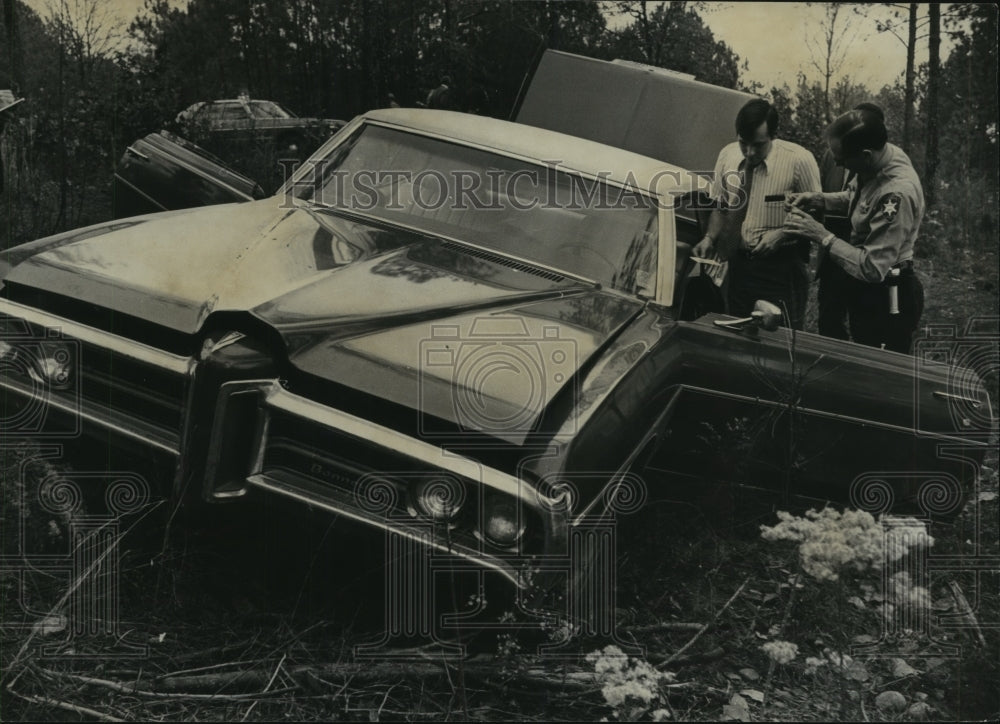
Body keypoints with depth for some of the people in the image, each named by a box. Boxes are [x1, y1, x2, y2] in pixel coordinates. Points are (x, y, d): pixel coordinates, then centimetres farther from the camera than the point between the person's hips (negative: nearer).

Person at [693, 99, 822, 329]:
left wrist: (782, 233, -20)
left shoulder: (799, 160, -14)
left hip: (782, 268, -4)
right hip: (739, 264, 5)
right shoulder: (727, 156, 0)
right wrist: (710, 238, -4)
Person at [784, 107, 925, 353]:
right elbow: (855, 197, 15)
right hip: (868, 293, 9)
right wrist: (818, 199, -2)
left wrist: (822, 236, -25)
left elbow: (873, 268, -30)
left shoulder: (897, 194, -34)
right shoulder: (883, 154, -7)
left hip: (887, 300, -9)